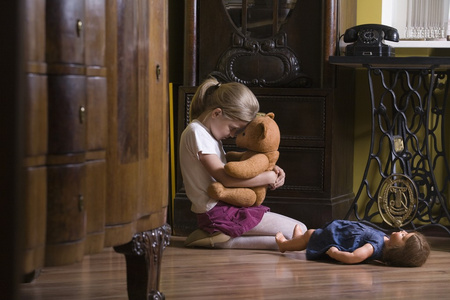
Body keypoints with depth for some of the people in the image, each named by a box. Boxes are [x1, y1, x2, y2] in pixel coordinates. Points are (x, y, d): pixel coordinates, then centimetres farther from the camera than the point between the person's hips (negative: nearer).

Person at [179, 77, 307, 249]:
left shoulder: (207, 132, 16)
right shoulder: (197, 133, -15)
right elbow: (226, 178, -21)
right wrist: (268, 177, -12)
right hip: (218, 213, -11)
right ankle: (221, 241, -16)